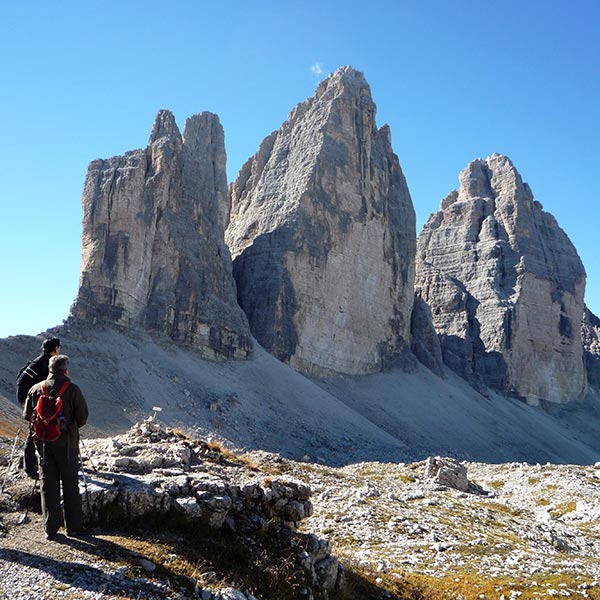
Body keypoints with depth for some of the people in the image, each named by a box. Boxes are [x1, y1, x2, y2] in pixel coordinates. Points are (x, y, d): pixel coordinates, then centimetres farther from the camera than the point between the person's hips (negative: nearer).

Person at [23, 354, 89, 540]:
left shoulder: (35, 389, 0)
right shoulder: (72, 389, -11)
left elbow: (27, 415, 6)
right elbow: (83, 417, -9)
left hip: (44, 443, 3)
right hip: (66, 444, -3)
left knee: (48, 485, 11)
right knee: (70, 485, 7)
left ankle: (51, 528, 13)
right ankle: (74, 527, 12)